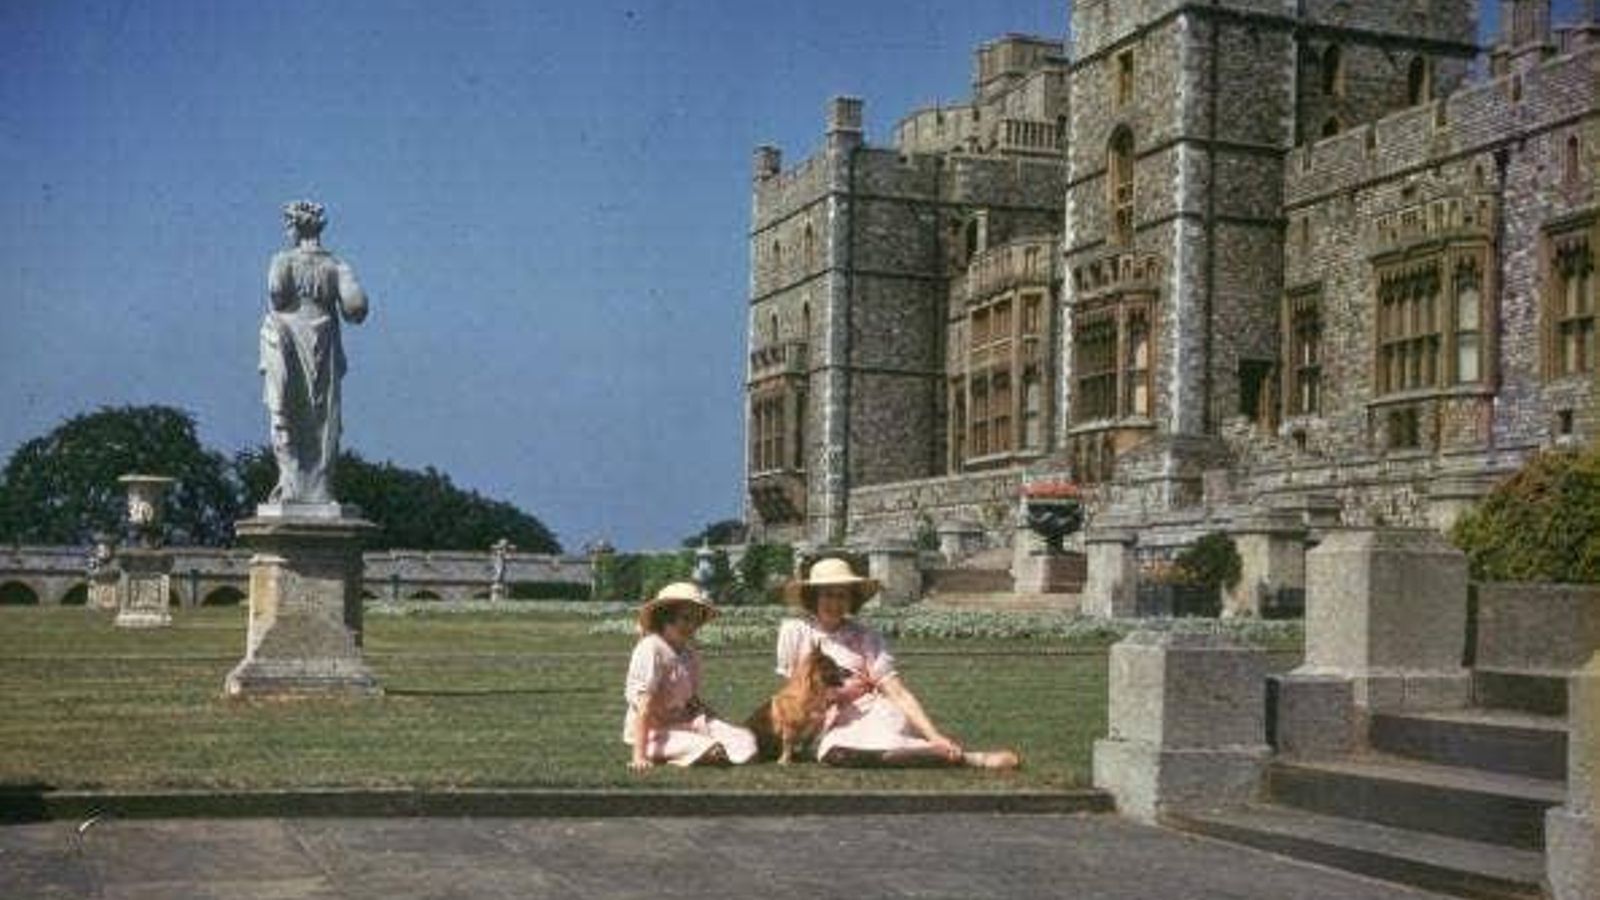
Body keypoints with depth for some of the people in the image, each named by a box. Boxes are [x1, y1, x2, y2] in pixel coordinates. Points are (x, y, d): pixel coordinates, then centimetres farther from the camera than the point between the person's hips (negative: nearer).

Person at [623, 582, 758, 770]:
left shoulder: (689, 653, 8)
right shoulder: (651, 648, -16)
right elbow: (644, 705, -21)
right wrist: (639, 755, -25)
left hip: (684, 723, 7)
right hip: (654, 731, -7)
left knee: (746, 741, -16)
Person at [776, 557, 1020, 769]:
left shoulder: (865, 637, 7)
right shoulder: (794, 631, 8)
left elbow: (899, 692, -4)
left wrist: (935, 736, -18)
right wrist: (840, 695, -3)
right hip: (833, 730, 1)